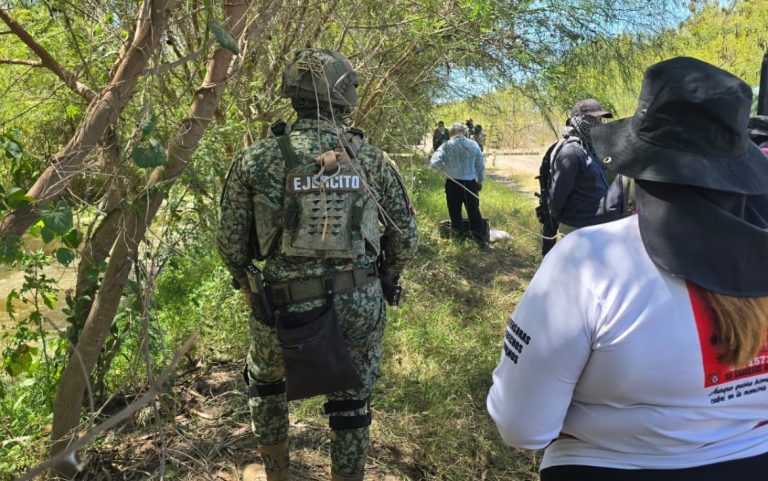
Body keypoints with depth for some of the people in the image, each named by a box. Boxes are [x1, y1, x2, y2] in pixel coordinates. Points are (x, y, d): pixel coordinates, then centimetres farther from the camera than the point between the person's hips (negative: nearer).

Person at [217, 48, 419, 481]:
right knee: (352, 402, 21)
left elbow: (230, 242, 0)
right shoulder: (373, 159, -1)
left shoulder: (258, 159, -5)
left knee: (265, 381, 29)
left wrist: (247, 284, 21)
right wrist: (384, 284, 20)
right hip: (360, 304, 1)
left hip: (286, 306, 0)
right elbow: (406, 238, 3)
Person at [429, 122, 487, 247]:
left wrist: (444, 167, 5)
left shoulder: (447, 145, -9)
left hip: (453, 183, -2)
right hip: (470, 183, 2)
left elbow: (435, 162, -16)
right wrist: (480, 181, 15)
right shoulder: (473, 144, -2)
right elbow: (481, 165, 3)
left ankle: (457, 232, 26)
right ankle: (480, 237, 7)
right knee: (474, 210, 7)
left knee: (455, 210, 15)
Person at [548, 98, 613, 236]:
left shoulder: (592, 148, 10)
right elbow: (557, 193, -19)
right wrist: (557, 219, -5)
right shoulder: (571, 151, -19)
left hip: (596, 226, 9)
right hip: (576, 230, -9)